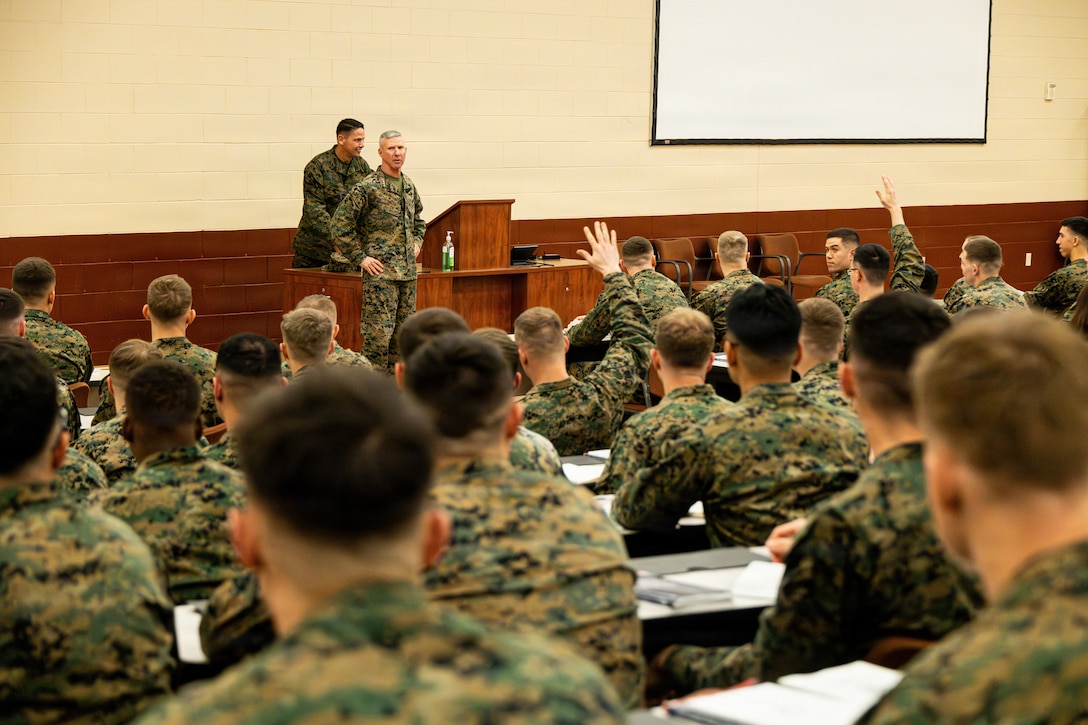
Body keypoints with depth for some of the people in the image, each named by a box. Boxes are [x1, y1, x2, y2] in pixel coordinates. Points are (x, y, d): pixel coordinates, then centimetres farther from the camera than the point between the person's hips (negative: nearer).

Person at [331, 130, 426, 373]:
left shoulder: (409, 186, 12)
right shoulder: (367, 187, -10)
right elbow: (341, 223, -11)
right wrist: (360, 257, -11)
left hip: (408, 271, 7)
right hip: (380, 271, -7)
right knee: (379, 334, -9)